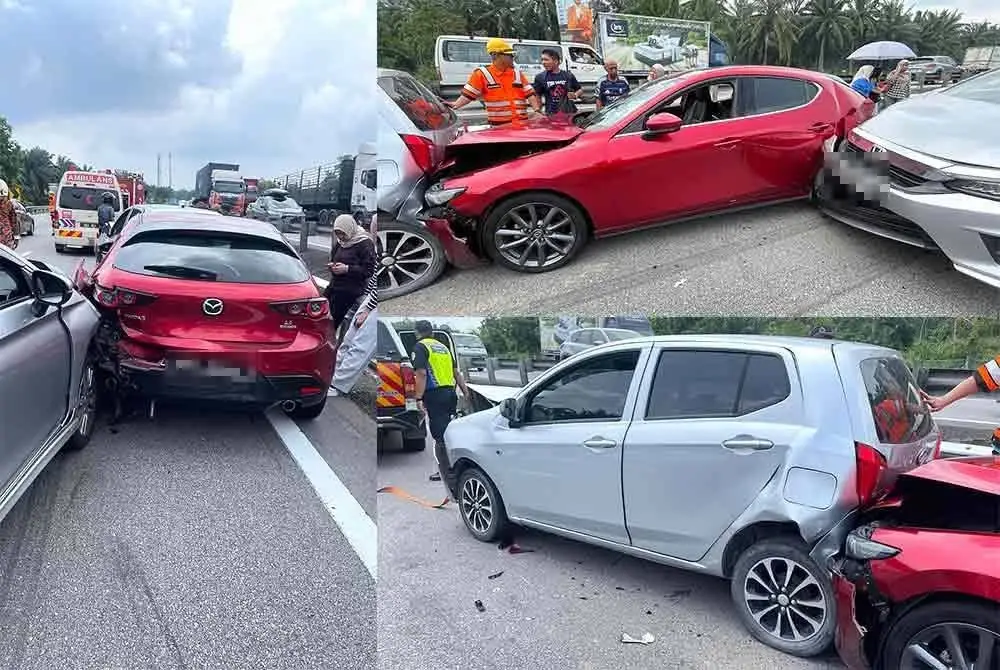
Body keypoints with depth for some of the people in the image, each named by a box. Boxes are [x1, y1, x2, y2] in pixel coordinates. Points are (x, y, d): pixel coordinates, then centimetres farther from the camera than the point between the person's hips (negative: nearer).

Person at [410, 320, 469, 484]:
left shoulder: (420, 347, -2)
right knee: (448, 432, 14)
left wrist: (419, 398, -16)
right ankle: (446, 469, 23)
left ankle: (446, 471, -3)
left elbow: (422, 373, -15)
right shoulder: (443, 347, 21)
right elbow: (456, 372, 20)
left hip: (434, 395, -7)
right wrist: (466, 392, 21)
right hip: (450, 393, 8)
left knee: (440, 436, -4)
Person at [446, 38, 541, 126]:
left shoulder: (517, 72, 13)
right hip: (499, 125, -4)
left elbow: (530, 93, 9)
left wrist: (537, 110, -6)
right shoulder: (482, 74, 2)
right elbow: (468, 94, 1)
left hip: (521, 123, 4)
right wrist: (455, 105, -13)